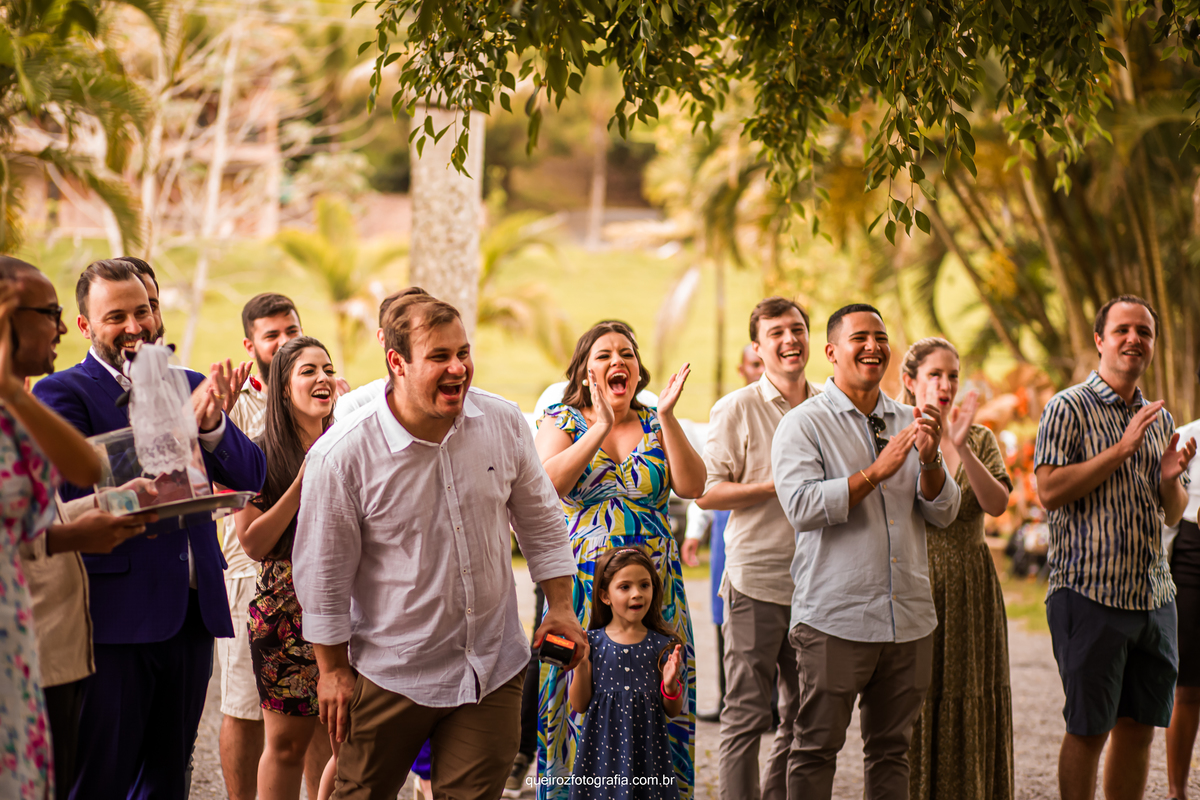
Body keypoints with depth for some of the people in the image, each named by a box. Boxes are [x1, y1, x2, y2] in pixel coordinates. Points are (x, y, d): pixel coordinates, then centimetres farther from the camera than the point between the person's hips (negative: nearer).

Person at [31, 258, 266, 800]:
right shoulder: (62, 393, -3)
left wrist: (211, 424, -13)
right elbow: (81, 489, -19)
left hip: (192, 613, 6)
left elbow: (251, 477, 7)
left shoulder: (188, 387, 14)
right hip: (115, 615, -6)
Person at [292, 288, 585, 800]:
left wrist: (560, 606, 8)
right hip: (392, 674, -2)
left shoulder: (504, 423, -5)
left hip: (494, 667, 3)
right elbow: (324, 572, -7)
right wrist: (333, 669, -3)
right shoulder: (342, 454, -16)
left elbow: (539, 521, 11)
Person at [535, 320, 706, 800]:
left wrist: (667, 418, -12)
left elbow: (692, 486, -5)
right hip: (581, 587, -1)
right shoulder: (562, 421, 6)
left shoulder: (655, 424, 10)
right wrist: (602, 426, -17)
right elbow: (547, 484, -13)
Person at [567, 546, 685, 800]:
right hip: (602, 749, 0)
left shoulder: (663, 645, 1)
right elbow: (579, 706, 1)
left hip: (647, 749, 1)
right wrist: (581, 666, -11)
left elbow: (673, 712, 6)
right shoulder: (592, 642, 0)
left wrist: (670, 685, -14)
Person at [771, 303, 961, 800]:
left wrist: (930, 460, -11)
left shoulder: (910, 423, 13)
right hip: (834, 618, -5)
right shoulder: (803, 424, -2)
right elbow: (802, 507, -16)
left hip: (909, 620, 5)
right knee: (816, 749, 0)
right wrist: (879, 471, -18)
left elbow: (944, 513, 9)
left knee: (891, 749, 12)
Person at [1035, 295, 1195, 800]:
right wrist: (1123, 449, -16)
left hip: (1154, 596, 6)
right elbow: (1050, 491, -15)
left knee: (1139, 728, 9)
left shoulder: (1159, 418, 16)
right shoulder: (1069, 408, -3)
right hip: (1090, 593, -6)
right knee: (1088, 730, -1)